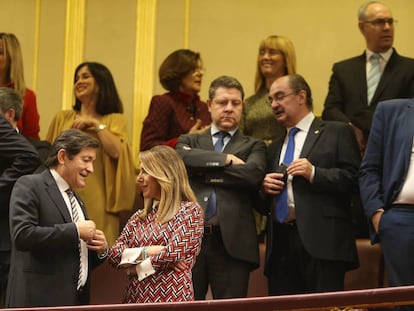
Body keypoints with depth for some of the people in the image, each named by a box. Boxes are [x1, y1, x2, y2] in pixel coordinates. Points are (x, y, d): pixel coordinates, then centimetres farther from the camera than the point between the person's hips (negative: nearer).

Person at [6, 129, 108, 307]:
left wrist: (101, 250, 6)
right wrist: (75, 230, -15)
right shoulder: (29, 186, -3)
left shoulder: (77, 201, 22)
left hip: (76, 301, 8)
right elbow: (22, 235, -18)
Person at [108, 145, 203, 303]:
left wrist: (137, 268, -4)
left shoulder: (189, 210, -3)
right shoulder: (139, 217, 15)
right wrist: (144, 252, -11)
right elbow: (114, 255, 6)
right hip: (136, 297, 6)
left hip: (171, 298, -6)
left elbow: (175, 252, -15)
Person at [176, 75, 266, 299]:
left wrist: (201, 171, -2)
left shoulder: (253, 147, 15)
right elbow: (181, 158, -5)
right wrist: (225, 159, -7)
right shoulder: (190, 141, 19)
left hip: (232, 243, -1)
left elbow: (253, 173, -7)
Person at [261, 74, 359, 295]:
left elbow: (354, 178, -4)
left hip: (322, 241, -5)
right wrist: (264, 188, 6)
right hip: (280, 243, 6)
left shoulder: (337, 133, 8)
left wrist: (314, 174, -13)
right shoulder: (274, 148, 26)